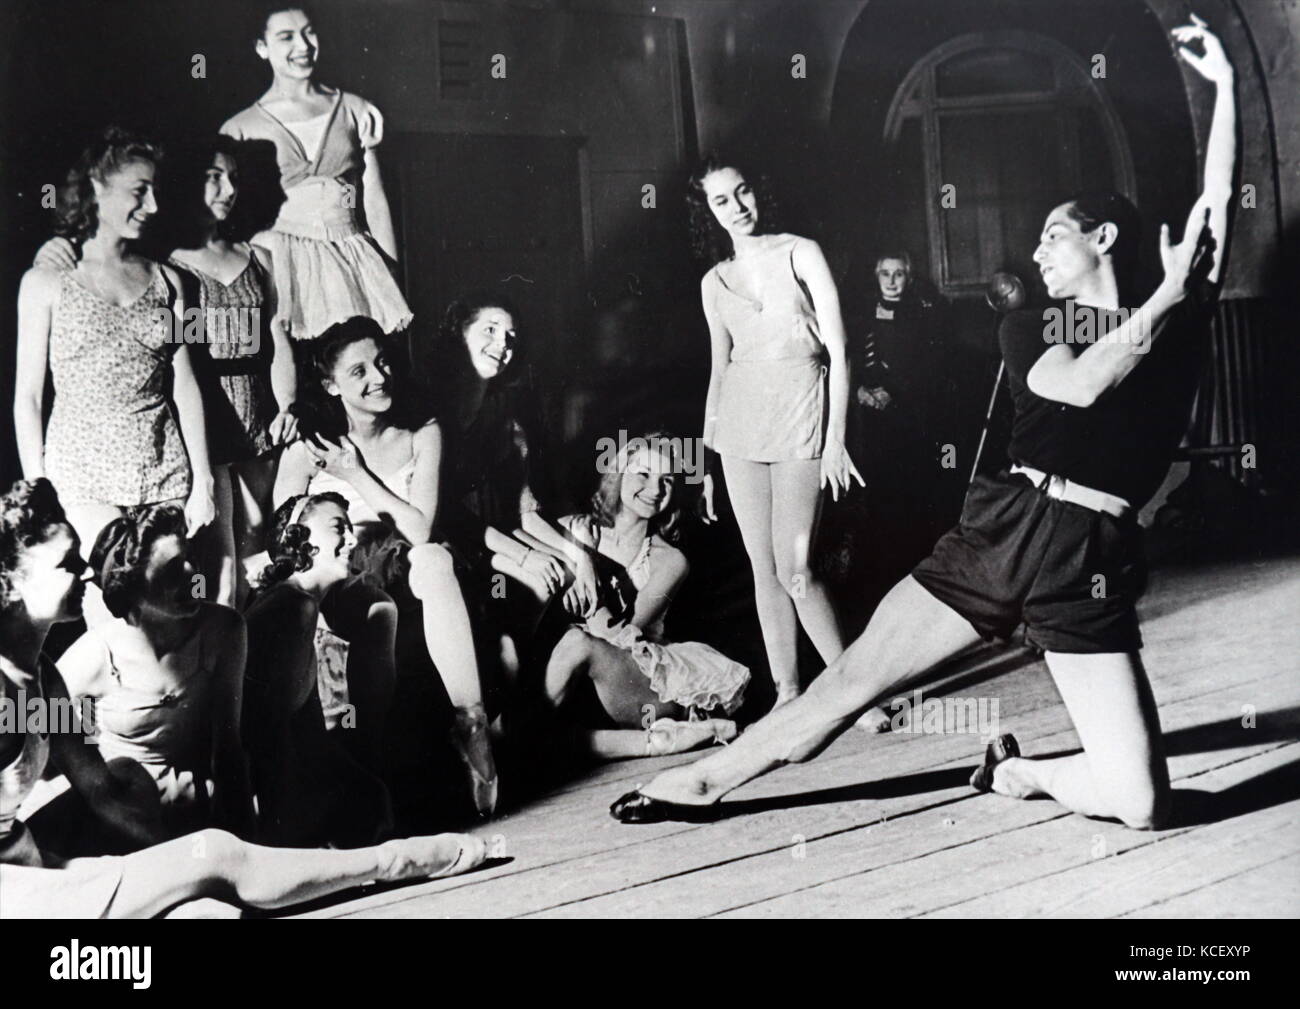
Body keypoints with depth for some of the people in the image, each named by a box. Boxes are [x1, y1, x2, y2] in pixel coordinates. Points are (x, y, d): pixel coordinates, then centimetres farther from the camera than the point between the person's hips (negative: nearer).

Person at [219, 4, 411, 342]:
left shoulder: (354, 110, 12)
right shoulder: (240, 128, 8)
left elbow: (375, 200, 12)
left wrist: (390, 273, 7)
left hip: (351, 259, 2)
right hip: (281, 262, -1)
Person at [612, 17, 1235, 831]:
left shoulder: (1176, 321, 13)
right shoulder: (1029, 330, 13)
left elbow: (1218, 197, 6)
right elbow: (1080, 384, -8)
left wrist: (1225, 81, 5)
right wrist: (1166, 296, 0)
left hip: (1094, 563, 0)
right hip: (1003, 527, 0)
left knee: (1141, 804, -9)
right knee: (854, 678, 2)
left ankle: (1018, 771, 16)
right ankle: (706, 782, 15)